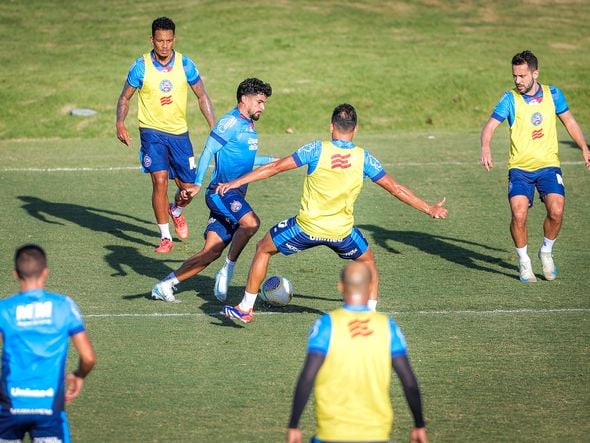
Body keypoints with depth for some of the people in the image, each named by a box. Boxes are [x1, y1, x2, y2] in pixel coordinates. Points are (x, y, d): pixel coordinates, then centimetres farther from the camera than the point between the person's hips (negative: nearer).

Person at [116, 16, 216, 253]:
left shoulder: (185, 64, -5)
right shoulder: (141, 66, -8)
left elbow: (202, 96, 4)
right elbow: (125, 97, 2)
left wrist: (214, 128, -3)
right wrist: (120, 124, -15)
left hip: (179, 133, 2)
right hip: (152, 132, -2)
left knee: (189, 188, 4)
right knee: (160, 180, -17)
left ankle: (176, 211, 40)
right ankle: (165, 238, -4)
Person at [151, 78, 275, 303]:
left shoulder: (249, 126, 20)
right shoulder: (231, 122, -8)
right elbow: (208, 151, -14)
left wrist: (271, 160, 35)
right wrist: (198, 184, -23)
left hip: (235, 196, 9)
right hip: (221, 191, -9)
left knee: (212, 252, 1)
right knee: (250, 221, -33)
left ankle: (166, 285, 6)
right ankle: (227, 271, -19)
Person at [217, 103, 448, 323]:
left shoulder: (317, 150, -10)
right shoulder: (363, 158, -5)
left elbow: (276, 167, -7)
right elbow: (395, 188, 1)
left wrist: (236, 182, 1)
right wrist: (428, 208, 13)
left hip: (307, 227, -2)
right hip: (342, 231, 2)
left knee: (263, 248, 20)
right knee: (368, 262, 29)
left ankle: (245, 309, 24)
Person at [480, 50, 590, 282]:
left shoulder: (552, 94, 4)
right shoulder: (510, 99, -4)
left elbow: (569, 121, 16)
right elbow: (490, 125, -14)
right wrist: (485, 148, -33)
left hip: (548, 165, 1)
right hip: (520, 168, -1)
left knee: (556, 211, -18)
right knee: (518, 215, -17)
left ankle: (546, 252, 10)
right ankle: (524, 261, 6)